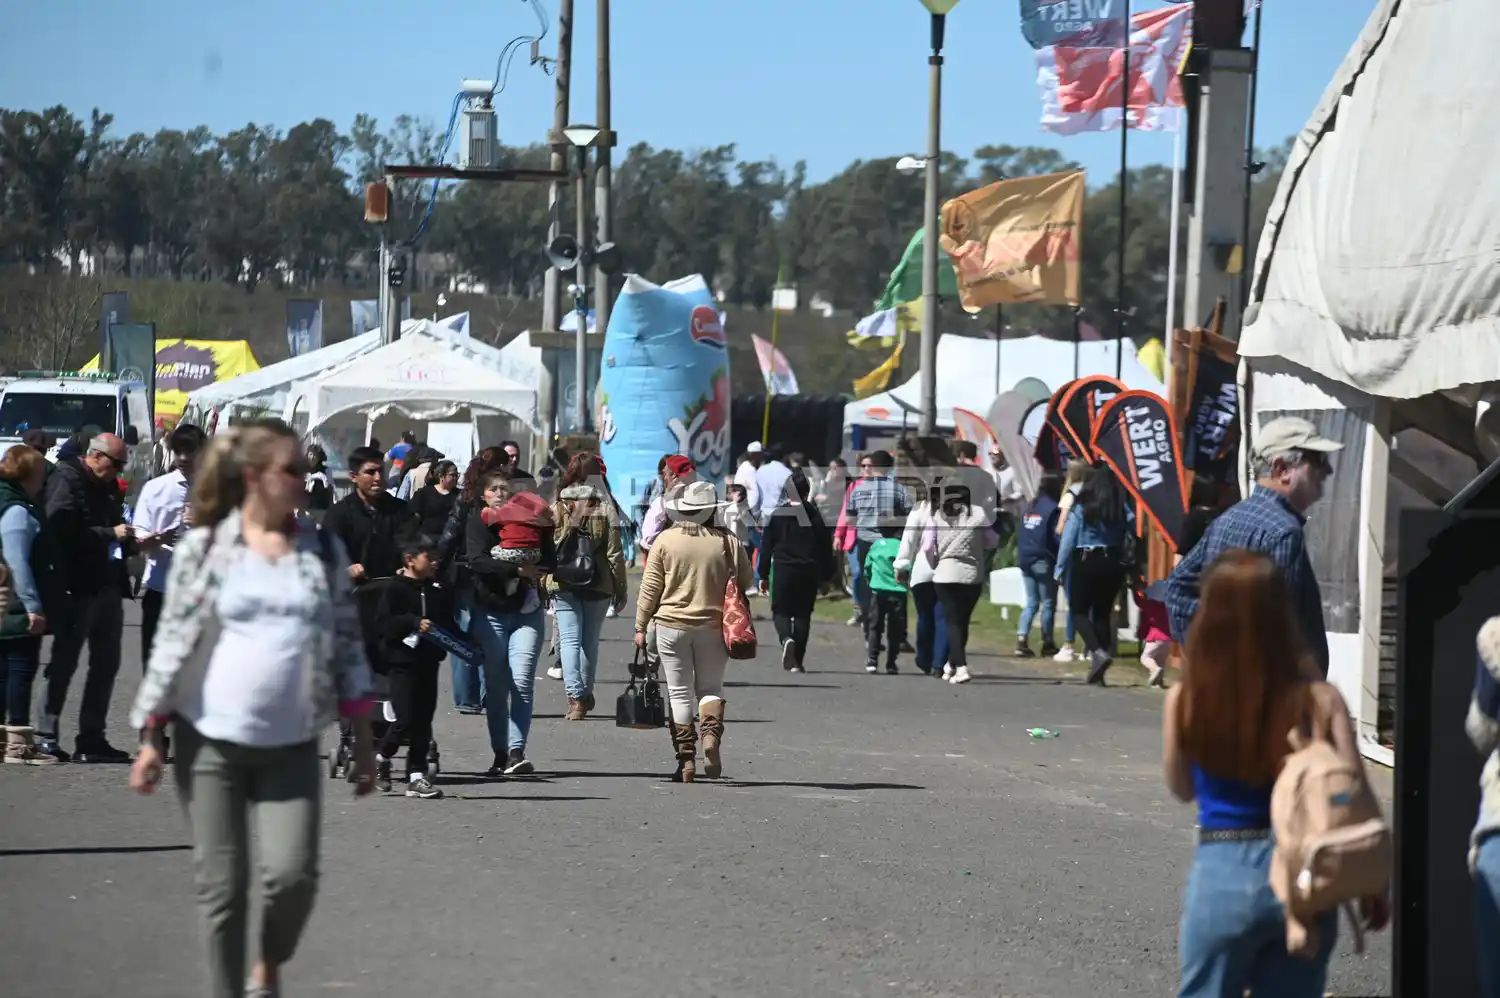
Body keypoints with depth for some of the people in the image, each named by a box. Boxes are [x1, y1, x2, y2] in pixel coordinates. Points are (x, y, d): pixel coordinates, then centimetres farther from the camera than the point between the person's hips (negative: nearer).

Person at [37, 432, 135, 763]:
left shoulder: (108, 487, 17)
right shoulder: (67, 480, -9)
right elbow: (63, 529, -21)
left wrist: (133, 542, 5)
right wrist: (111, 534, -20)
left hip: (108, 586, 9)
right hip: (78, 587, -9)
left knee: (106, 664, 9)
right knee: (64, 662, -4)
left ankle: (92, 738, 14)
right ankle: (47, 736, -1)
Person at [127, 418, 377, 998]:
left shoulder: (324, 552, 5)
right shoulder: (202, 549, -2)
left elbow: (347, 644, 7)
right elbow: (173, 641, -1)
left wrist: (363, 740, 4)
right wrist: (150, 737, -3)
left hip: (292, 748, 2)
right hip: (209, 742, -2)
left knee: (292, 875, -9)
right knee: (221, 886, 1)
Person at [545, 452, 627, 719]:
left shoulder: (557, 508, -2)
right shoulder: (605, 508, -5)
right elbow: (615, 552, -4)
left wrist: (541, 585, 9)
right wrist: (621, 589, 3)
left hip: (563, 584, 0)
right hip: (598, 585, 1)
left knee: (569, 639, -2)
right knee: (590, 640, 15)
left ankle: (575, 696, -18)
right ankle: (585, 694, 25)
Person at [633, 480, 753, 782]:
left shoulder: (666, 540, -5)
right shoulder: (726, 542, -5)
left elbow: (650, 588, -3)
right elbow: (745, 580, 5)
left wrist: (641, 626, 5)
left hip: (672, 625, -1)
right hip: (714, 626, 1)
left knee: (679, 692, 7)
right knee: (710, 686, 15)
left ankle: (686, 760, 3)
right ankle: (711, 733, -12)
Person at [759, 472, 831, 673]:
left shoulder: (778, 515, 0)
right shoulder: (815, 516, 4)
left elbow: (766, 546, 0)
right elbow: (826, 548, 6)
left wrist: (764, 575, 6)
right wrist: (826, 575, 13)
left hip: (783, 570, -2)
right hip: (809, 572, 2)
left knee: (781, 610, 6)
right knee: (803, 613, 8)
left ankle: (786, 638, -26)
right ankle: (797, 661, 6)